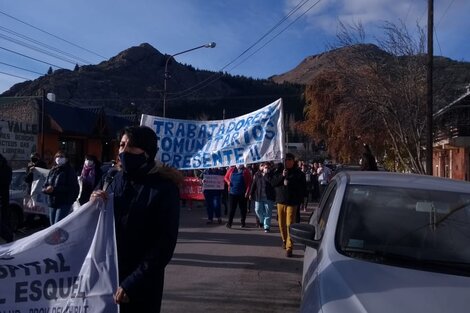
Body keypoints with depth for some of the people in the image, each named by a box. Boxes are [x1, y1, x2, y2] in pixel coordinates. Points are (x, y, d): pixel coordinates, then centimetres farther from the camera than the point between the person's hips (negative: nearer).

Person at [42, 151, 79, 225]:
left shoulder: (69, 170, -4)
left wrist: (54, 189, -19)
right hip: (53, 203, 7)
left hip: (64, 204, -7)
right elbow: (44, 186, 13)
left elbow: (71, 187, -14)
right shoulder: (52, 171, 14)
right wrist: (47, 189, -11)